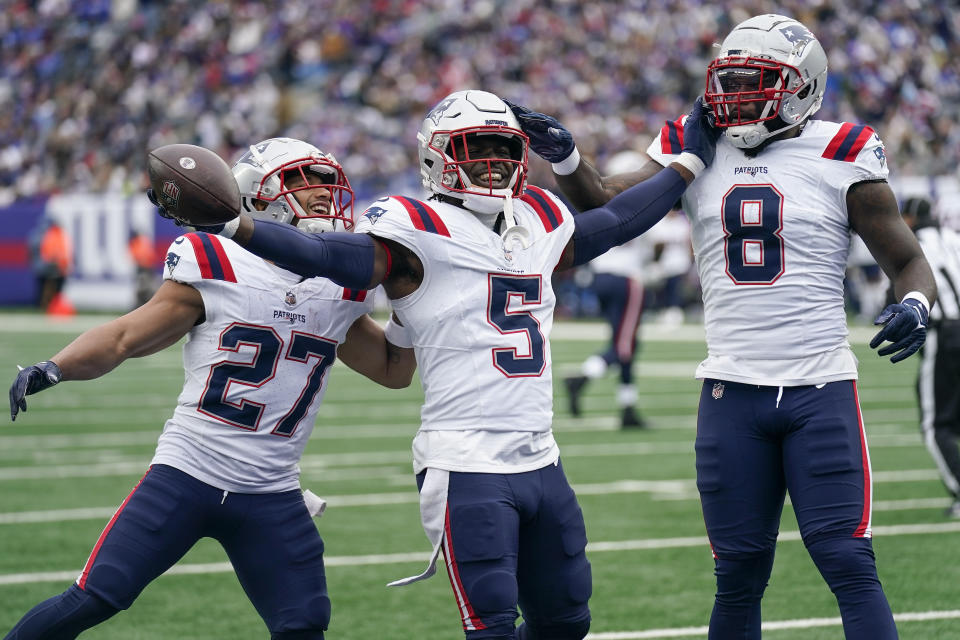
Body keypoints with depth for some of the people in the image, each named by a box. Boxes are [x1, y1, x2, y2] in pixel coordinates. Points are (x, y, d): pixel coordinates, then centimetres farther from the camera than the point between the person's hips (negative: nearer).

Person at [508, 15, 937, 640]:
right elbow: (607, 205, 3)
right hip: (732, 393, 3)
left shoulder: (841, 157, -2)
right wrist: (565, 158, -16)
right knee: (740, 574, 7)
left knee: (849, 565, -8)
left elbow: (909, 262, 3)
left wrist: (915, 305, -19)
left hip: (821, 390, -3)